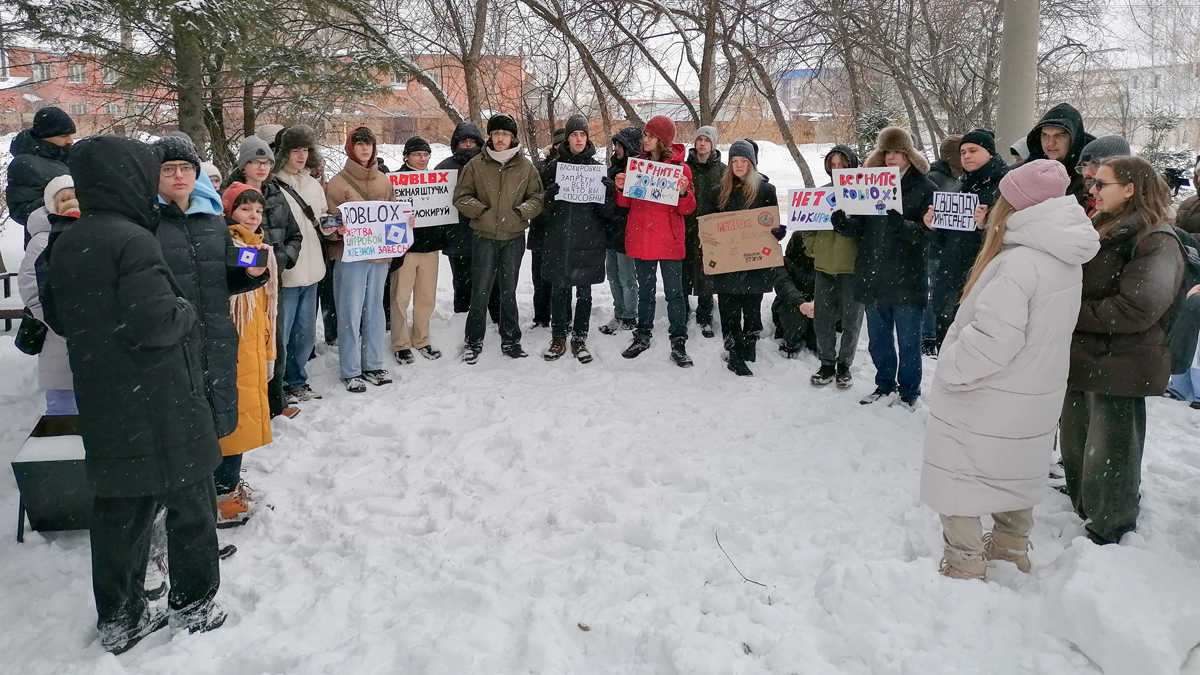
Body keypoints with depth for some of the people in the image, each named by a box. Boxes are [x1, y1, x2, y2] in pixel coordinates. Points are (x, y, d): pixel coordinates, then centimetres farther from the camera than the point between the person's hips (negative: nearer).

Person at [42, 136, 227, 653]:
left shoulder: (66, 243, 7)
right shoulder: (132, 240, -19)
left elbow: (55, 315, 17)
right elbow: (155, 323, -24)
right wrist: (186, 311, -6)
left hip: (101, 402, 7)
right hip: (155, 402, -7)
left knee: (119, 505, 15)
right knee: (189, 498, 9)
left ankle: (118, 618, 26)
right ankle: (194, 604, 22)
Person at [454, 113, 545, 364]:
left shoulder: (525, 166, 2)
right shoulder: (475, 165, -1)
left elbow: (537, 198, 4)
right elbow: (461, 197, 0)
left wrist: (521, 211, -13)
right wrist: (481, 211, -13)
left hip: (514, 237, 1)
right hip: (484, 236, -1)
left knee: (509, 291, 13)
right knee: (480, 291, 1)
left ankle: (510, 340, 23)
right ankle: (473, 341, 15)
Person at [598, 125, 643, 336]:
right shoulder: (614, 166, 13)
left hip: (626, 233, -9)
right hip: (611, 231, 9)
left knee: (626, 277, 0)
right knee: (613, 275, 14)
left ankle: (629, 319, 12)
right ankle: (619, 315, 24)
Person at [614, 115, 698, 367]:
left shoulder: (680, 167, -3)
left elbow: (687, 209, -3)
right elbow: (626, 203, 11)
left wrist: (684, 192, -22)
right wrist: (621, 188, -9)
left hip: (669, 240, -3)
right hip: (640, 239, 3)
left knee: (674, 292, 1)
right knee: (645, 290, 14)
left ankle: (678, 344, 7)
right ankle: (642, 336, 26)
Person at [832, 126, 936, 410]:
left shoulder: (924, 187, -4)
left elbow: (926, 233, -13)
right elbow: (859, 227, 7)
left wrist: (898, 222, -30)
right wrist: (841, 221, -14)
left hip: (907, 279, -5)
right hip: (873, 277, 5)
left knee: (908, 341, 6)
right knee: (878, 339, 16)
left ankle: (909, 392, 21)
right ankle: (885, 386, 31)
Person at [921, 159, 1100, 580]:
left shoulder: (1019, 262, -28)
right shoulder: (1064, 258, 1)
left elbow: (991, 340, -29)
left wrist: (949, 370, -16)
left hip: (985, 405, -9)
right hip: (1034, 396, 9)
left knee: (957, 484, 6)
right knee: (1015, 471, 25)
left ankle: (965, 569, 16)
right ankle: (1012, 549, 43)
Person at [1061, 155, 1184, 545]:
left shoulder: (1157, 242, -16)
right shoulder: (1100, 230, 10)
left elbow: (1138, 308, -26)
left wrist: (1074, 314, -19)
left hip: (1117, 365, -8)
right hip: (1083, 358, 8)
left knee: (1107, 453, 5)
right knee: (1075, 445, 21)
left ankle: (1108, 532, 22)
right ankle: (1081, 509, 40)